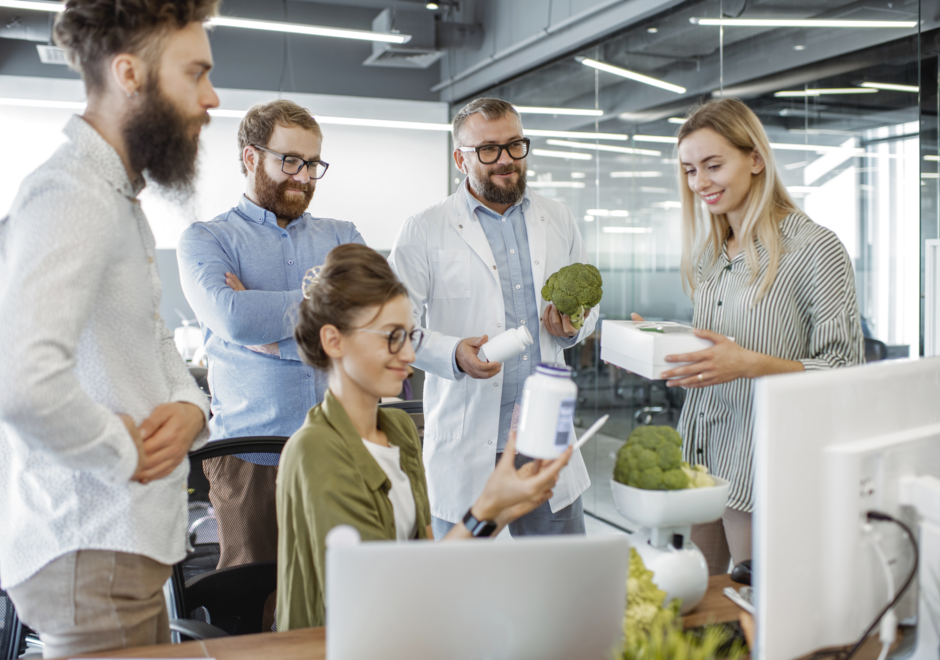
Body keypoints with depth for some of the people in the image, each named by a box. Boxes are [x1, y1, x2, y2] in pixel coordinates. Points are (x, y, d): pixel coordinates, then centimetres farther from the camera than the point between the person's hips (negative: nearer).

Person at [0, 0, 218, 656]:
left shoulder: (119, 198, 15)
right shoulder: (72, 196, -20)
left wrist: (190, 407, -2)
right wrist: (126, 452, -18)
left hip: (131, 540, 10)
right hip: (93, 552, -10)